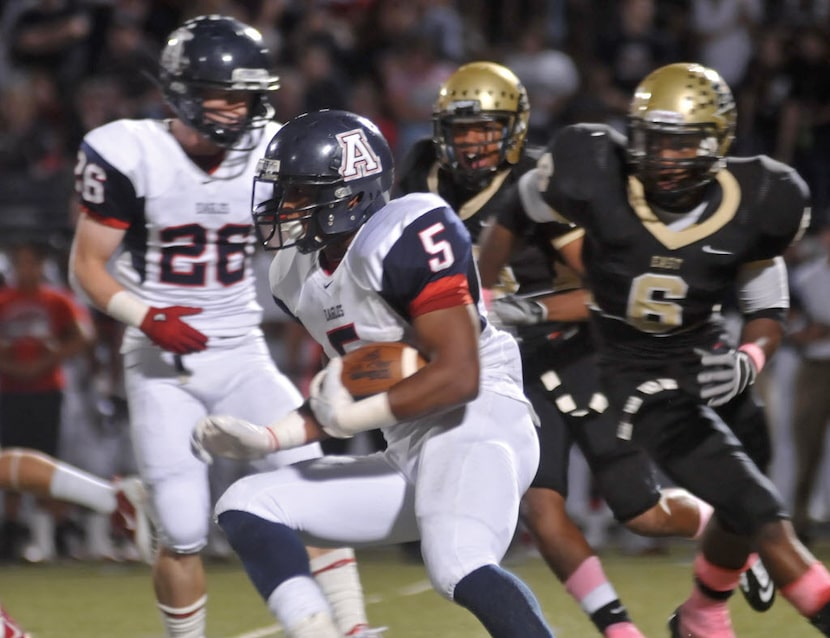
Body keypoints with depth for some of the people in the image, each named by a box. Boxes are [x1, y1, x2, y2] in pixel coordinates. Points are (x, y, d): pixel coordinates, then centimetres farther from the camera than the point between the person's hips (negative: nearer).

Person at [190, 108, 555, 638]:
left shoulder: (403, 238, -16)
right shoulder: (300, 276, 12)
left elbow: (459, 376, -21)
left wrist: (352, 416, -14)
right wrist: (268, 438, 9)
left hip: (477, 422, -10)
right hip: (410, 458, 10)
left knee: (460, 571, -35)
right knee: (248, 509, 3)